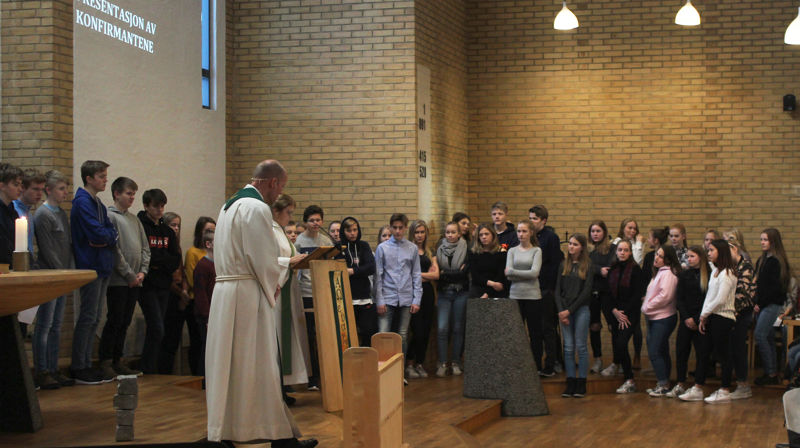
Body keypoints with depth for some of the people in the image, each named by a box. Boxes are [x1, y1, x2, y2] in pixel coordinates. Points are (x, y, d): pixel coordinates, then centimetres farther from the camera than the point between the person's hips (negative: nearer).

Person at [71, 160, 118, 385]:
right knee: (87, 317, -7)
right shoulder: (82, 202, -12)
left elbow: (113, 233, 11)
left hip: (102, 267, 9)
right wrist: (109, 236, -1)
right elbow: (97, 233, -21)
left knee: (94, 318, 11)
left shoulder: (98, 204, 17)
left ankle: (86, 365, 16)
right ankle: (78, 368, -2)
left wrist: (105, 238, -11)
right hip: (90, 267, -9)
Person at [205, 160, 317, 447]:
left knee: (228, 364, 10)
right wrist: (272, 289, 1)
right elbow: (265, 260, -17)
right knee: (257, 366, -6)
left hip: (223, 292, 9)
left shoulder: (230, 205, 18)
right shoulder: (257, 209, -13)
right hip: (247, 294, -9)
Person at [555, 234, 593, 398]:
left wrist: (570, 310, -10)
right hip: (564, 311, 3)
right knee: (568, 347, 3)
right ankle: (570, 383, 6)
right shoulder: (563, 265, 10)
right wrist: (561, 311, -5)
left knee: (581, 347, -1)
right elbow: (558, 290, 8)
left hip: (581, 309, -3)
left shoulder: (587, 266, 0)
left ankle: (581, 384, 3)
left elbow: (586, 291, -5)